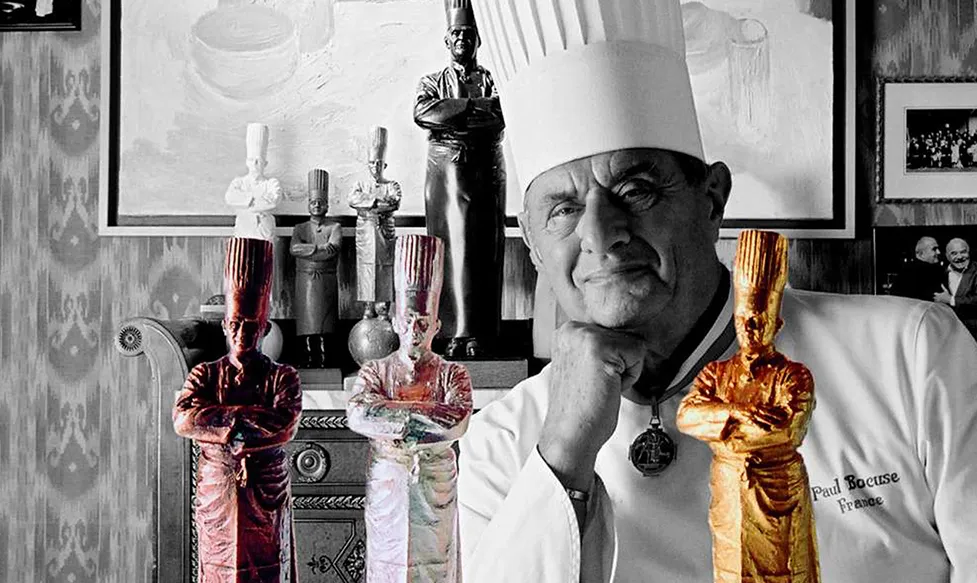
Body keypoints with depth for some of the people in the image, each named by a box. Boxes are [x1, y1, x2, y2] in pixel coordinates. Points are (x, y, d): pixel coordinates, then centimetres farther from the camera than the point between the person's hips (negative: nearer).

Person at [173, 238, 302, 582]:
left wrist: (218, 419, -16)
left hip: (266, 498, -1)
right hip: (216, 497, 1)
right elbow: (182, 421, -15)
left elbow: (286, 428, -18)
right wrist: (250, 417, -18)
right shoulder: (205, 375, 3)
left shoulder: (283, 377, -1)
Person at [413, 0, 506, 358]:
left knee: (485, 251, -4)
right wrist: (473, 105, -8)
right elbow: (422, 113, -6)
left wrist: (451, 118, -9)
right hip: (446, 172, 0)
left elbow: (502, 117, -6)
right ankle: (457, 333, -7)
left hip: (487, 172, 1)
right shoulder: (432, 83, 16)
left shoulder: (494, 81, 14)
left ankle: (479, 335, -4)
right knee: (453, 249, -7)